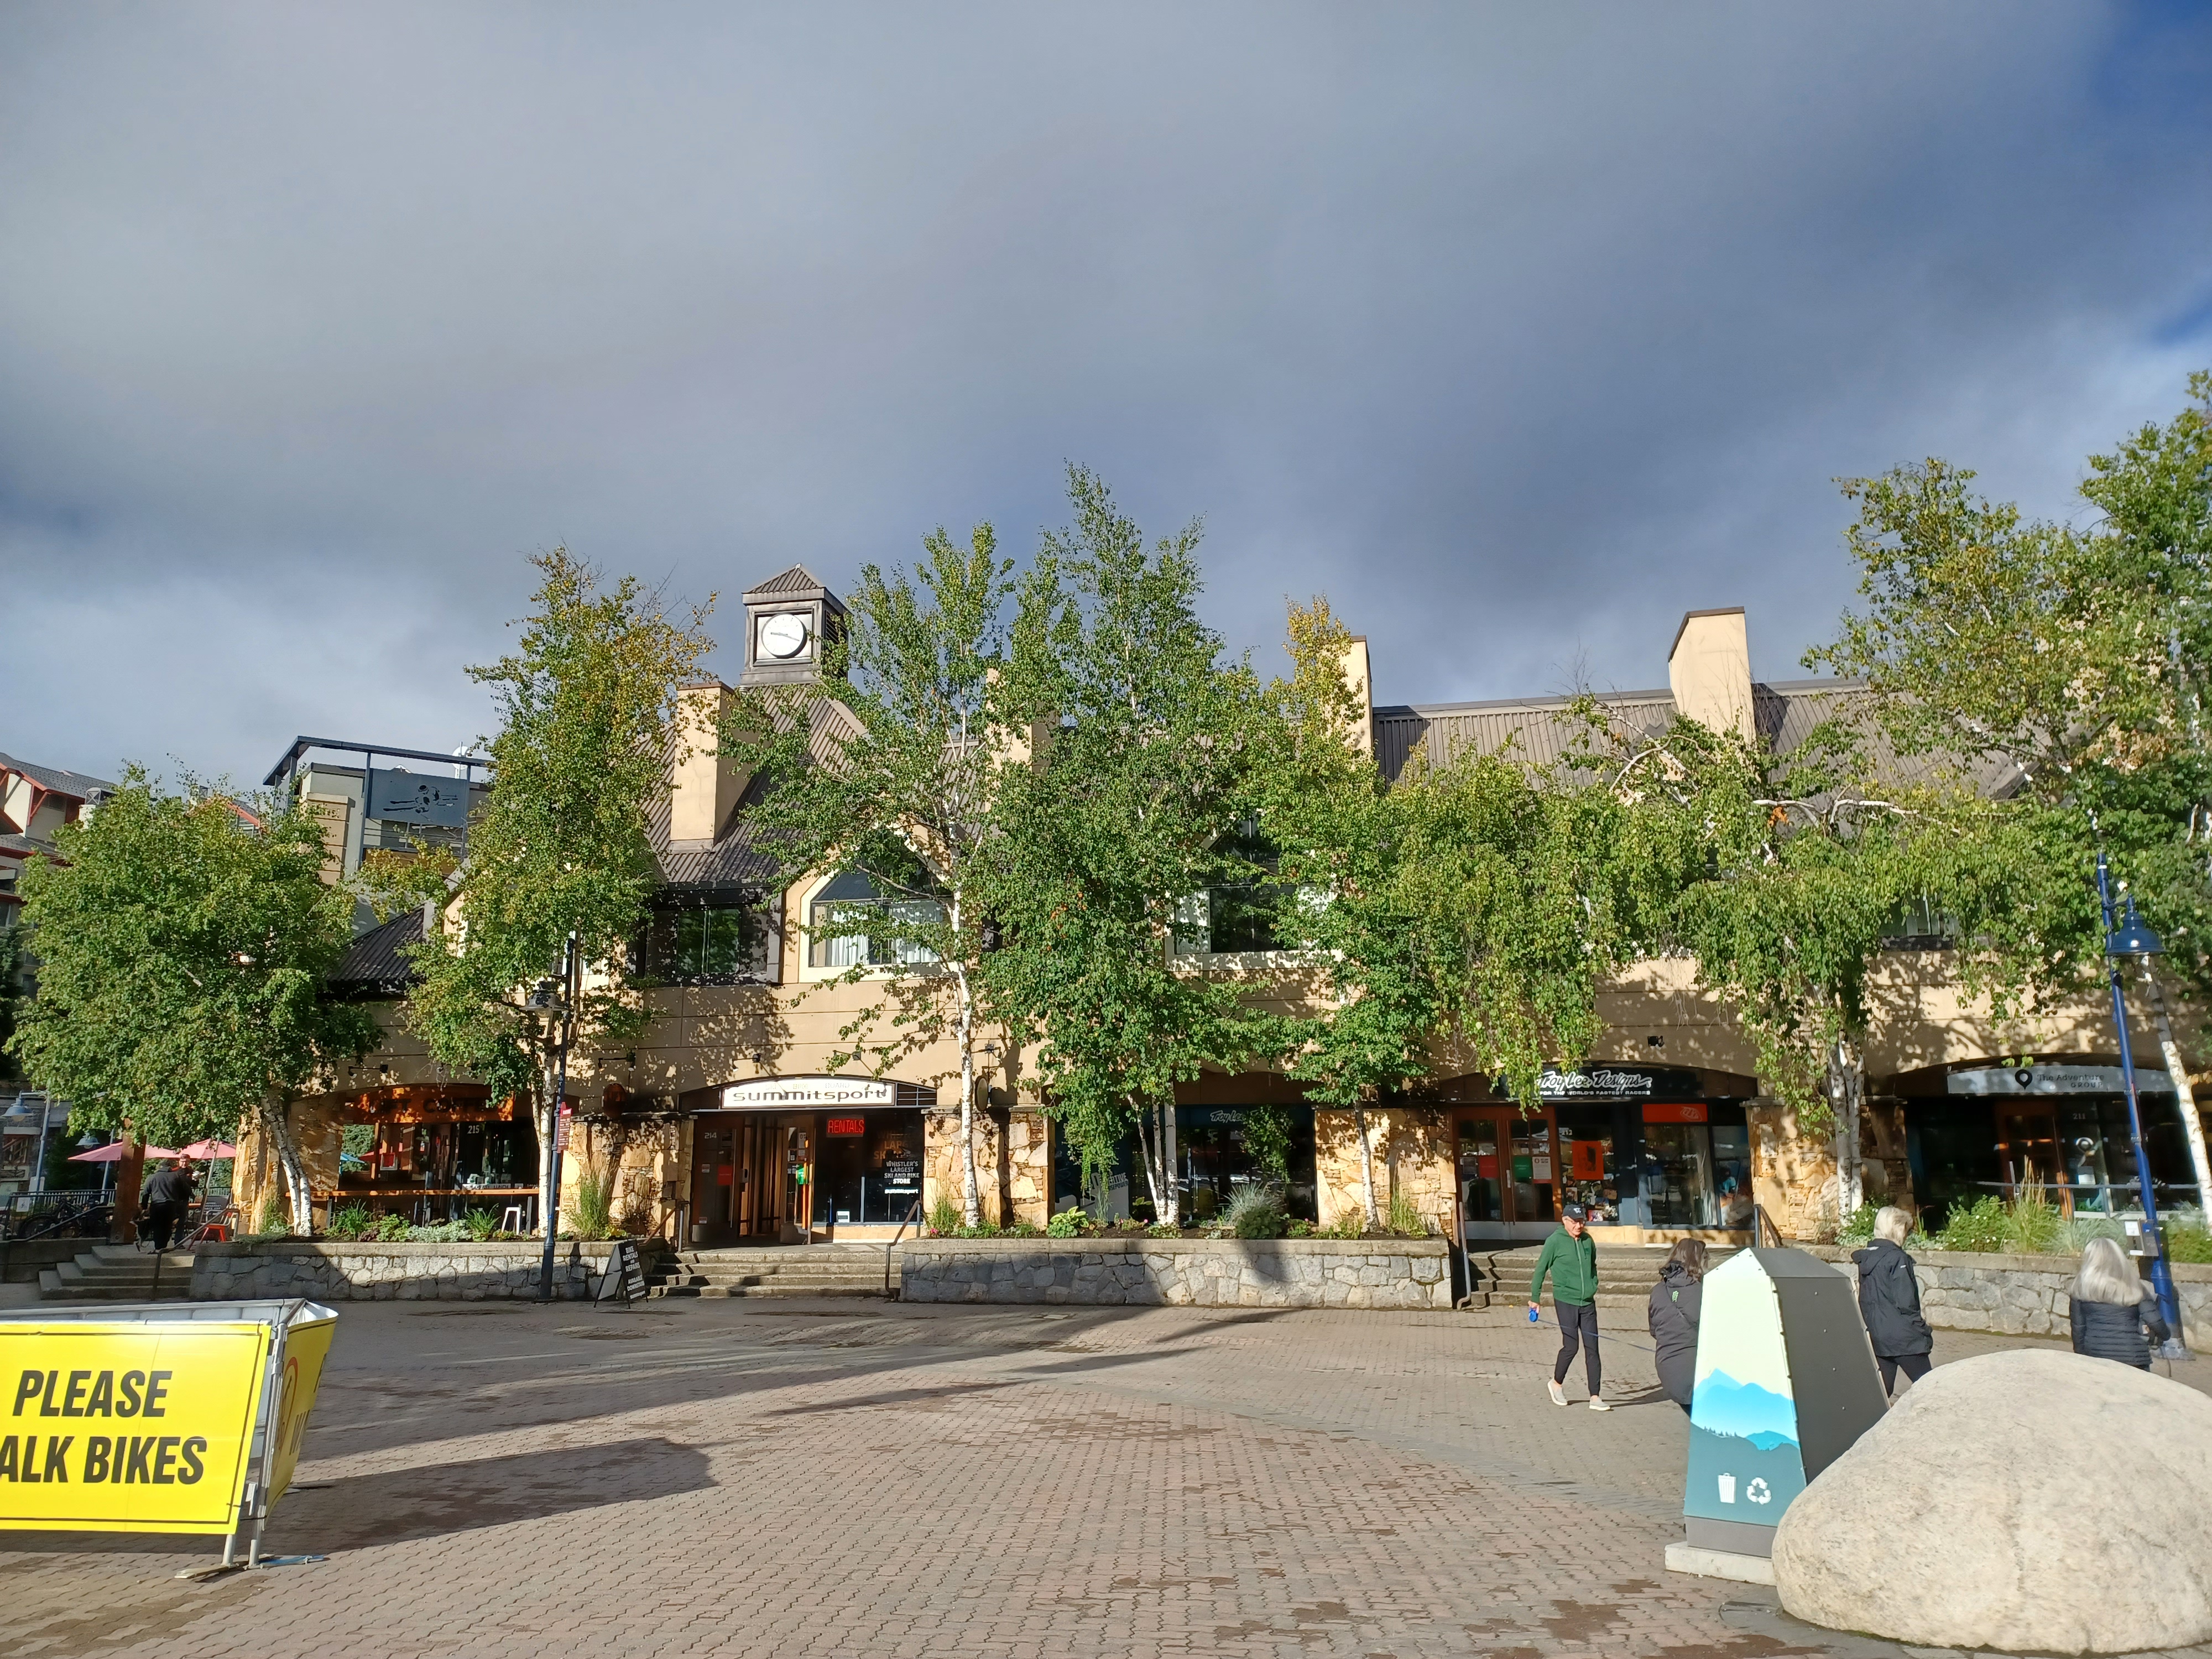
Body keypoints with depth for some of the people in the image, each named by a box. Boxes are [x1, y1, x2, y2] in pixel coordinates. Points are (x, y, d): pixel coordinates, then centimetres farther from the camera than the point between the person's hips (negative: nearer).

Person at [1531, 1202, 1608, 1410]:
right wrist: (1535, 1298, 0)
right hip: (1565, 1301, -5)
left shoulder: (1588, 1241, 6)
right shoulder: (1555, 1241, -8)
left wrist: (1593, 1287, 14)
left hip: (1588, 1303, 5)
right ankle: (1557, 1383, 21)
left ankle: (1595, 1397, 8)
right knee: (1571, 1346, -4)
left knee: (1592, 1348, 3)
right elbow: (1541, 1269, -2)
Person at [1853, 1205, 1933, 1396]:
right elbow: (1905, 1303, -17)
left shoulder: (1866, 1259, 10)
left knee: (1882, 1390, 10)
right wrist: (1923, 1330, -7)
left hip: (1876, 1336, 7)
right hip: (1902, 1337, -7)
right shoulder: (1897, 1258, -13)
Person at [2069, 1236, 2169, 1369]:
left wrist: (2080, 1358, 12)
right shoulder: (2134, 1286, 2)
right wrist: (2162, 1337, 15)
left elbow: (2078, 1326, 1)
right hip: (2132, 1357, 0)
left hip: (2095, 1357, 0)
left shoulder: (2083, 1285, 0)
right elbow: (2154, 1321, -6)